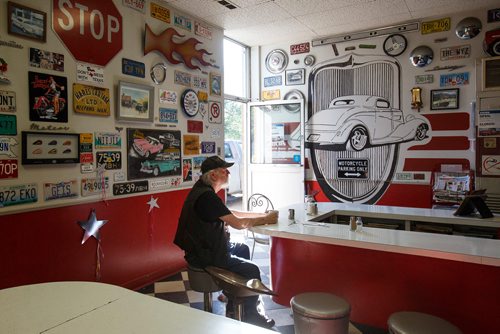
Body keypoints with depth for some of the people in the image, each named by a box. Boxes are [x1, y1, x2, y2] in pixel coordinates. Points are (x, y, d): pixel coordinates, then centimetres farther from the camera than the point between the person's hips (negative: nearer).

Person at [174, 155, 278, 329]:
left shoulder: (203, 190, 7)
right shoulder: (207, 196, -25)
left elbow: (230, 214, 11)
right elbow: (237, 223, -24)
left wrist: (262, 215, 6)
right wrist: (266, 219, -11)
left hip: (204, 246, 10)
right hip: (203, 255, -10)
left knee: (243, 248, 24)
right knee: (252, 270, -7)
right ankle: (250, 315, 12)